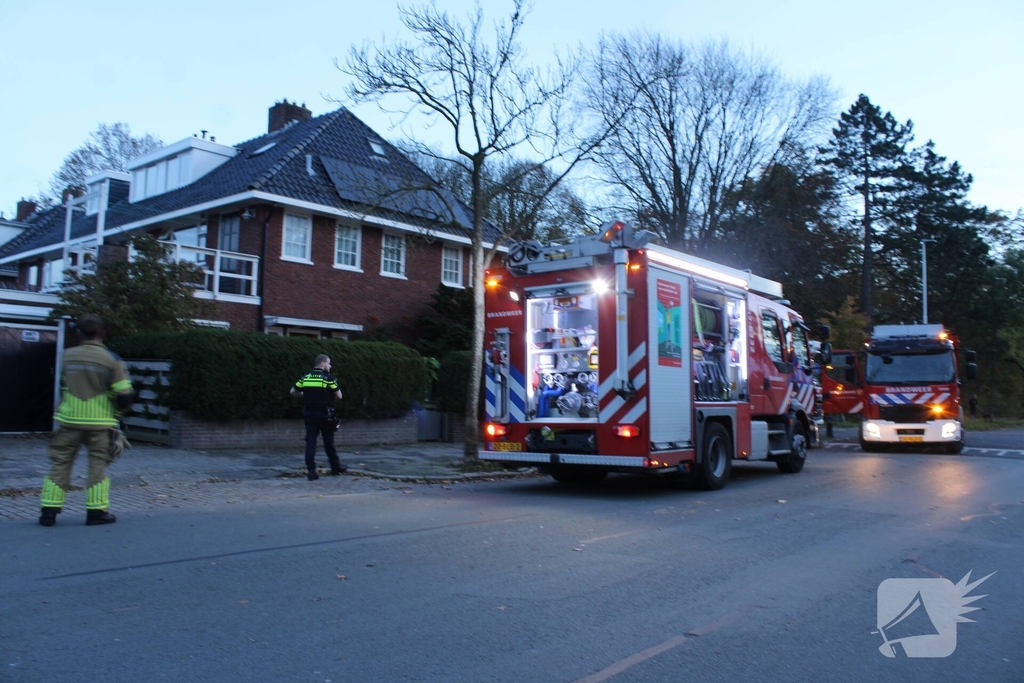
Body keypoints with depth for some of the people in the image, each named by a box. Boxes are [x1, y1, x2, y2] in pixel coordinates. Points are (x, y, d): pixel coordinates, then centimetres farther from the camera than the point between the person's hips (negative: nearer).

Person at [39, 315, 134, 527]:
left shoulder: (68, 356, 2)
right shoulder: (111, 360, -9)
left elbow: (63, 387, 15)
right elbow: (124, 396, -9)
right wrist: (115, 410, 11)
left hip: (69, 419, 3)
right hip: (99, 422, -2)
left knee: (61, 463, 10)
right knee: (98, 464, 7)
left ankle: (49, 510, 9)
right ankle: (96, 511, 6)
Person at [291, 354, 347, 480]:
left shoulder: (306, 377, 6)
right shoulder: (327, 377, -6)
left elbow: (293, 392, 11)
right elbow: (339, 396, -2)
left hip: (308, 413, 3)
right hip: (323, 414, -3)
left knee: (310, 441, 3)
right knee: (329, 442, 9)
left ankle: (311, 471, -2)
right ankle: (336, 467, 22)